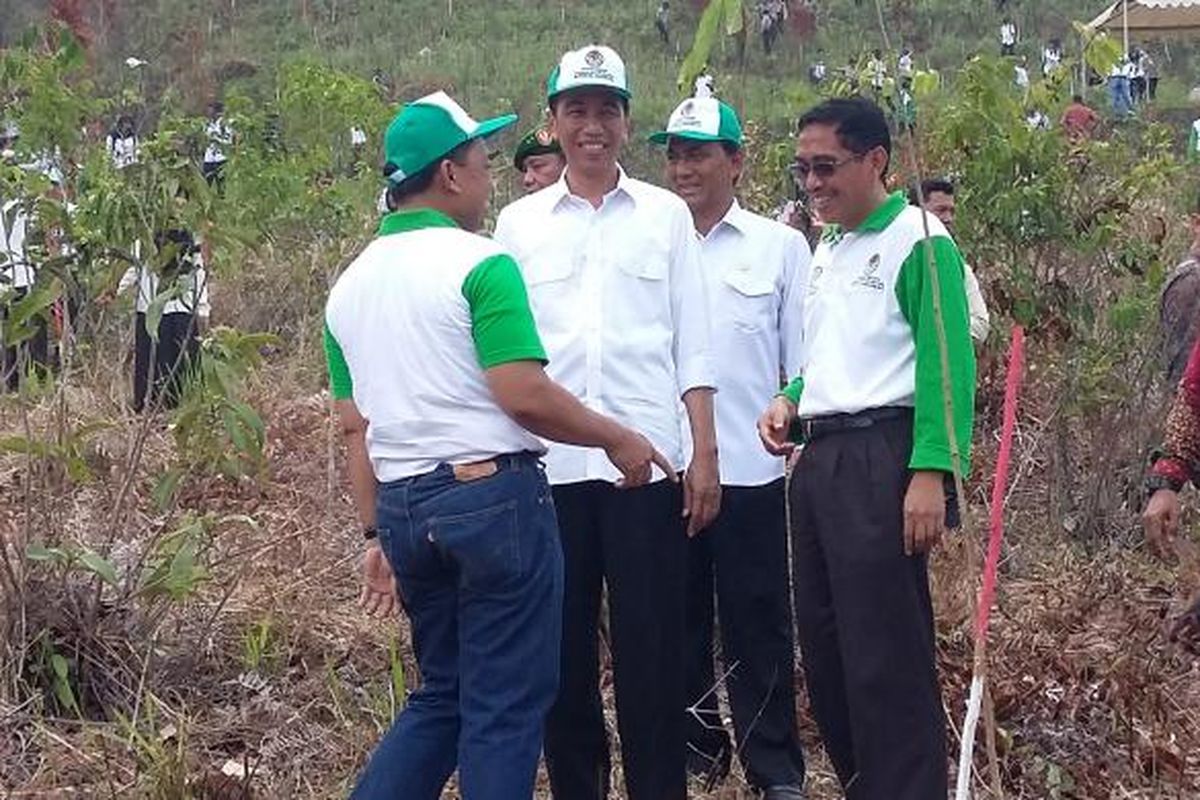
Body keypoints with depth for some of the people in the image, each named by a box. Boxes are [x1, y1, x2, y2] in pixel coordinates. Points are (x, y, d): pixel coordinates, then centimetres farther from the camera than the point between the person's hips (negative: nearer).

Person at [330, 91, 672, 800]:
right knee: (505, 706, 3)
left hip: (402, 505, 7)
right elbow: (524, 396, -18)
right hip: (492, 494, -7)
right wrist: (619, 439, -4)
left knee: (443, 693, 19)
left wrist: (378, 535, 16)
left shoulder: (351, 285, 11)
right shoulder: (481, 265, -11)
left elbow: (355, 428, 11)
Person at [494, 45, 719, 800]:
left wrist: (706, 454, 0)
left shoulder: (667, 214, 7)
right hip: (549, 464, 1)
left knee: (652, 647, 1)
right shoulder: (518, 223, 10)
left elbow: (692, 347, 7)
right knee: (564, 646, 7)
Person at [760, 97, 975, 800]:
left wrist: (932, 473, -23)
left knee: (888, 660, -8)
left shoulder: (919, 241, -7)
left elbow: (946, 365, -15)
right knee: (825, 649, 12)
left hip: (882, 459, -9)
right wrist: (791, 400, 8)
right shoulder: (828, 250, 19)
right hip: (819, 461, 9)